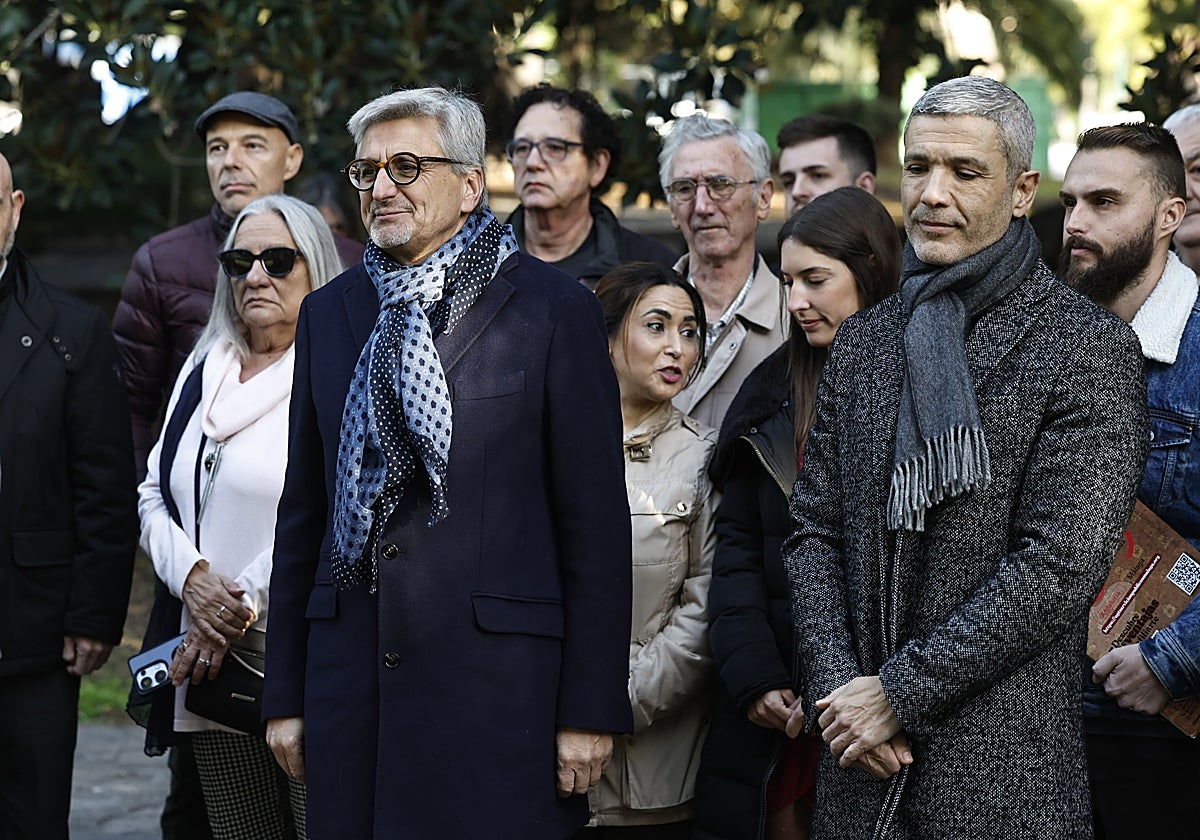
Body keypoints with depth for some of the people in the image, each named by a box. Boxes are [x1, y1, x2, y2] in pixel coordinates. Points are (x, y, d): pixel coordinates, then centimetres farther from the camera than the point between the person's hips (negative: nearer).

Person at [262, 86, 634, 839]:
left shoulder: (554, 310, -1)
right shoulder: (331, 313, 13)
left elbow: (597, 522, -4)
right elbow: (303, 512, 16)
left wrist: (591, 710, -7)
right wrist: (286, 694, 12)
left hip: (498, 684, -4)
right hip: (352, 685, 4)